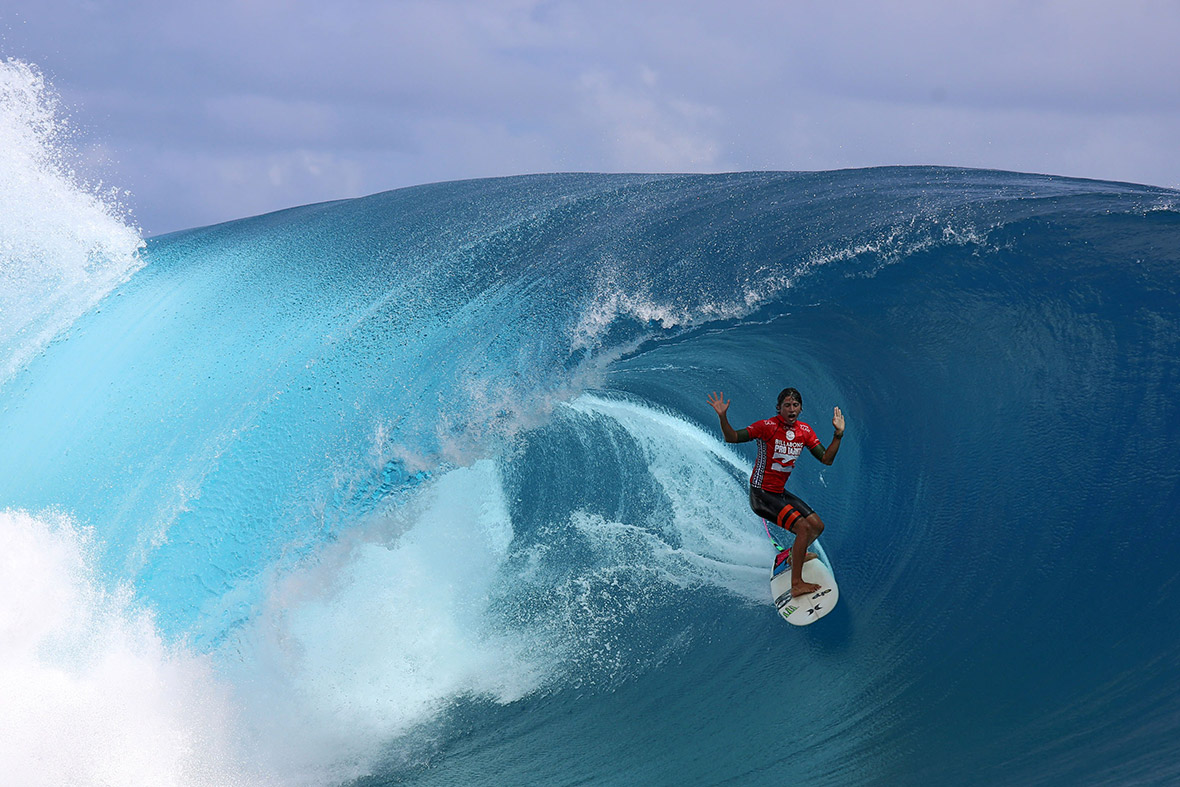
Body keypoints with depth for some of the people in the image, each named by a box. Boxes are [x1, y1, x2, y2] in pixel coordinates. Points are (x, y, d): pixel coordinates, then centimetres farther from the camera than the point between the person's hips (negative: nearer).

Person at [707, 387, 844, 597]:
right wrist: (722, 417, -38)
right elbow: (732, 438, -21)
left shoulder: (805, 431, 3)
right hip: (761, 494, -8)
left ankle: (795, 555, 43)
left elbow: (826, 459, 3)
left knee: (817, 526, 12)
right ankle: (796, 584, -17)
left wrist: (838, 434, -7)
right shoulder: (767, 427, -16)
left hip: (780, 493, 8)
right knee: (804, 528, -20)